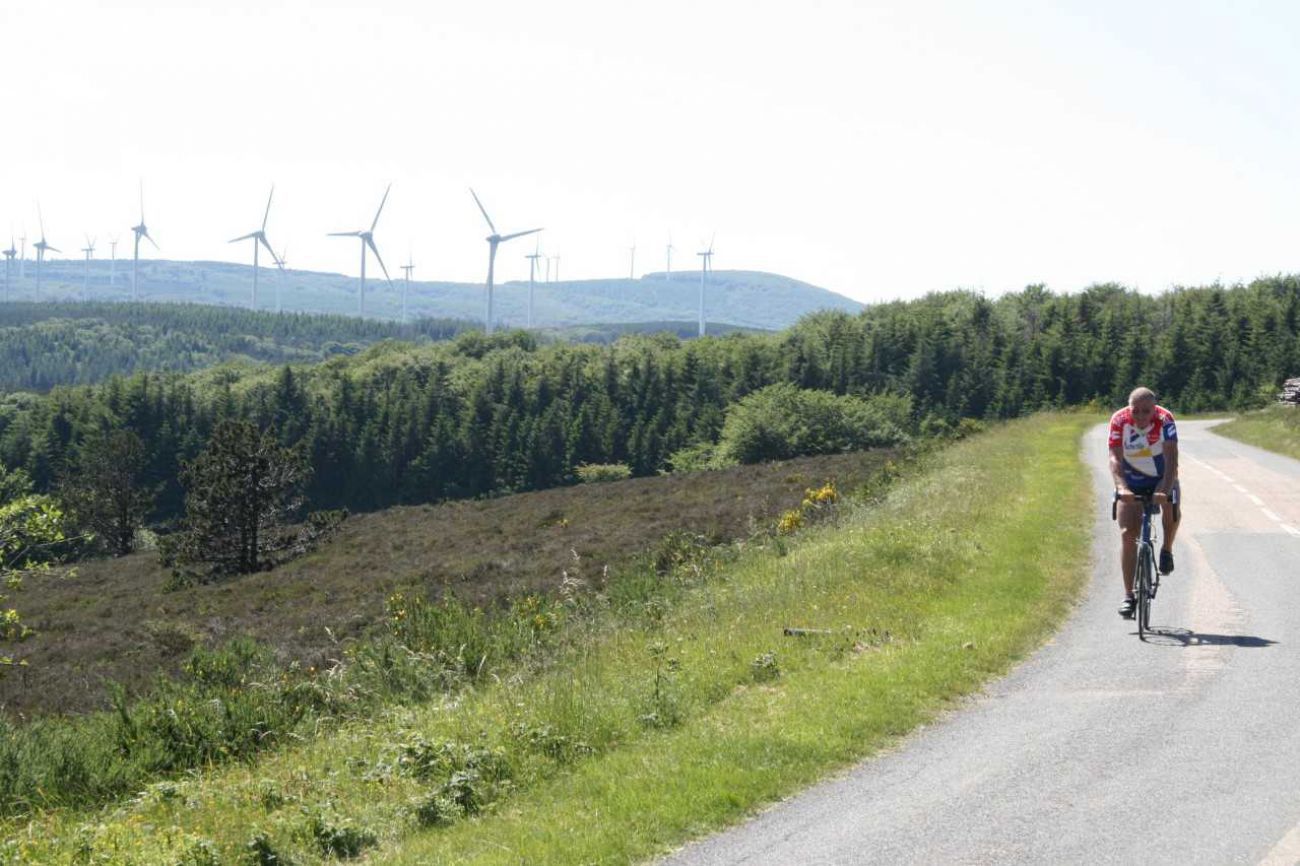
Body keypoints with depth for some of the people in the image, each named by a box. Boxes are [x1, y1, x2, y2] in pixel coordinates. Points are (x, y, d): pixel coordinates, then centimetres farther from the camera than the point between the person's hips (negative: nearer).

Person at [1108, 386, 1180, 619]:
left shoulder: (1165, 420, -25)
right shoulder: (1119, 421, -23)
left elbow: (1171, 458, -32)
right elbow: (1115, 458, -28)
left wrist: (1166, 489, -46)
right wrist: (1121, 487, -44)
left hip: (1162, 476, 0)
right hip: (1131, 481, 0)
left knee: (1172, 508, -28)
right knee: (1128, 534, -9)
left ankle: (1167, 549, 4)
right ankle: (1129, 595, -4)